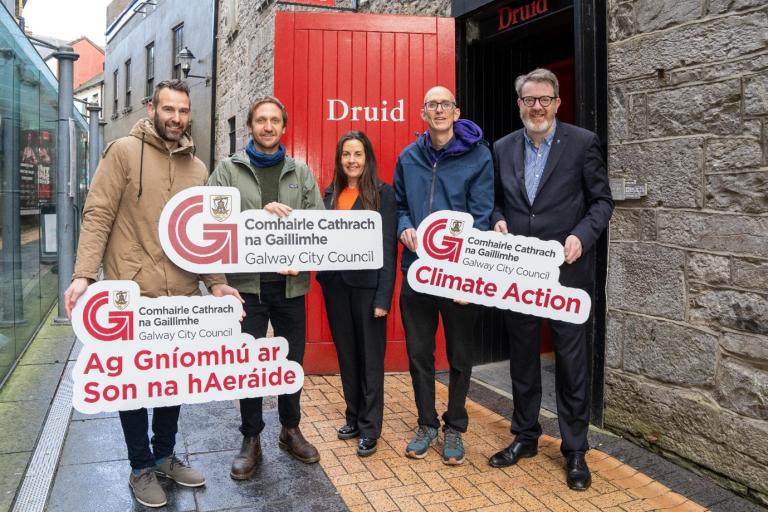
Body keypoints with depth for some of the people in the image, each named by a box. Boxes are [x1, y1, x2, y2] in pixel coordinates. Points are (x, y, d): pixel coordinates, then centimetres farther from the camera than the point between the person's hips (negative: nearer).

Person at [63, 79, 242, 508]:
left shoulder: (198, 168, 11)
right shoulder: (124, 151, -3)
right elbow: (98, 215, -8)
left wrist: (215, 281, 5)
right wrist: (84, 275, -17)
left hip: (183, 295, 5)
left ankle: (164, 455, 35)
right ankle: (142, 467, 27)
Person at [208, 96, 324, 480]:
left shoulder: (301, 172, 8)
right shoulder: (228, 169, 2)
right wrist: (261, 214, -23)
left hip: (291, 284, 2)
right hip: (246, 283, -2)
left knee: (292, 360, 14)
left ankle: (290, 430, 34)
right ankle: (251, 439, 26)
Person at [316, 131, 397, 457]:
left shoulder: (382, 193, -4)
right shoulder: (330, 194, 10)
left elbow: (388, 246, -9)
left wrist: (383, 295, -14)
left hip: (367, 285, -5)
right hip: (335, 284, 5)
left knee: (370, 356, 4)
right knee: (346, 354, 14)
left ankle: (370, 427, 17)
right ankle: (353, 418, 29)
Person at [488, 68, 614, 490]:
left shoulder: (582, 143, -2)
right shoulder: (503, 148, 9)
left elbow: (602, 201, -1)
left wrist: (581, 236, -17)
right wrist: (497, 221, -7)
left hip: (565, 270, -3)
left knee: (571, 359, 5)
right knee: (522, 357, 14)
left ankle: (575, 449, 21)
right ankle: (525, 436, 31)